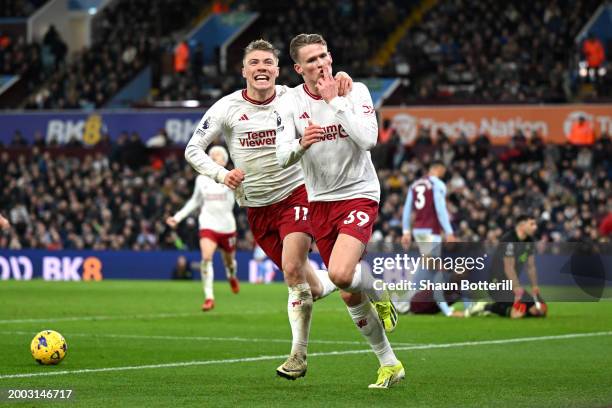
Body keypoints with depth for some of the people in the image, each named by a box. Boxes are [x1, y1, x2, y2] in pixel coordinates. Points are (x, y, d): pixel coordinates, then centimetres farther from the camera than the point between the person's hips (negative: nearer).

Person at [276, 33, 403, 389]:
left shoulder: (355, 91, -9)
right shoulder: (291, 102, -2)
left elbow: (368, 139, -23)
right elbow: (282, 157, -10)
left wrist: (335, 100, -21)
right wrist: (301, 144, -31)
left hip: (359, 195, -4)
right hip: (320, 201, 4)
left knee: (340, 274, -28)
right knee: (350, 297, 6)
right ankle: (389, 364, 22)